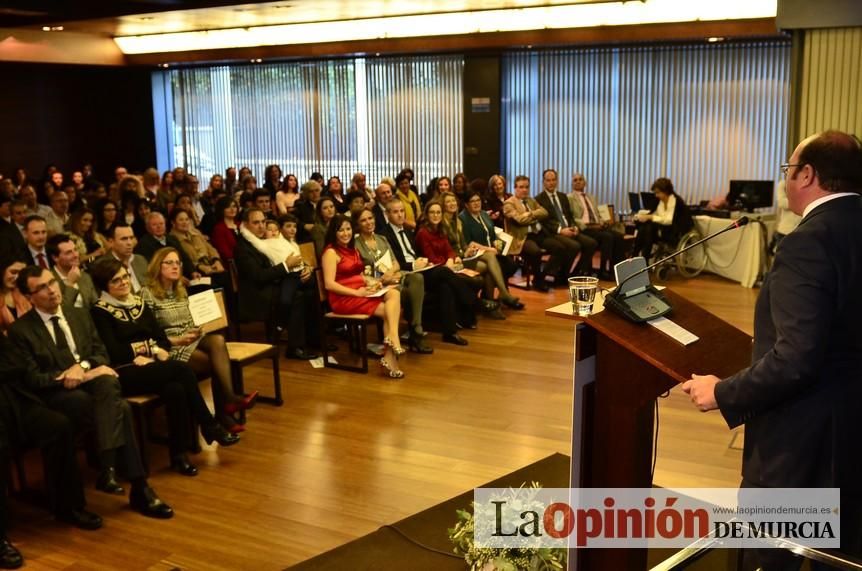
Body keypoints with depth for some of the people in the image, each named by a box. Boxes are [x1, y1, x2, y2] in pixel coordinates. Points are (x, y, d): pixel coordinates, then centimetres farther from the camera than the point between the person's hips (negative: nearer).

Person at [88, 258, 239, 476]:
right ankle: (210, 427, -17)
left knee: (175, 388, -30)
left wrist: (159, 351, -9)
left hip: (152, 367, 6)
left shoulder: (139, 303, 18)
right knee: (182, 369, -28)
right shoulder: (100, 312, -1)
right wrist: (149, 347, -8)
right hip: (124, 373, -5)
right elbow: (113, 353, -11)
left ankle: (179, 453, -23)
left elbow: (162, 338, 14)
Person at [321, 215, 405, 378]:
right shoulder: (331, 252, -4)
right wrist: (357, 292, -18)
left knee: (394, 293, -23)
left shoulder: (353, 250, 23)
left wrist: (371, 282, 1)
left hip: (361, 293, 7)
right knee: (389, 311, -22)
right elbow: (329, 284, -13)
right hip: (344, 298, -7)